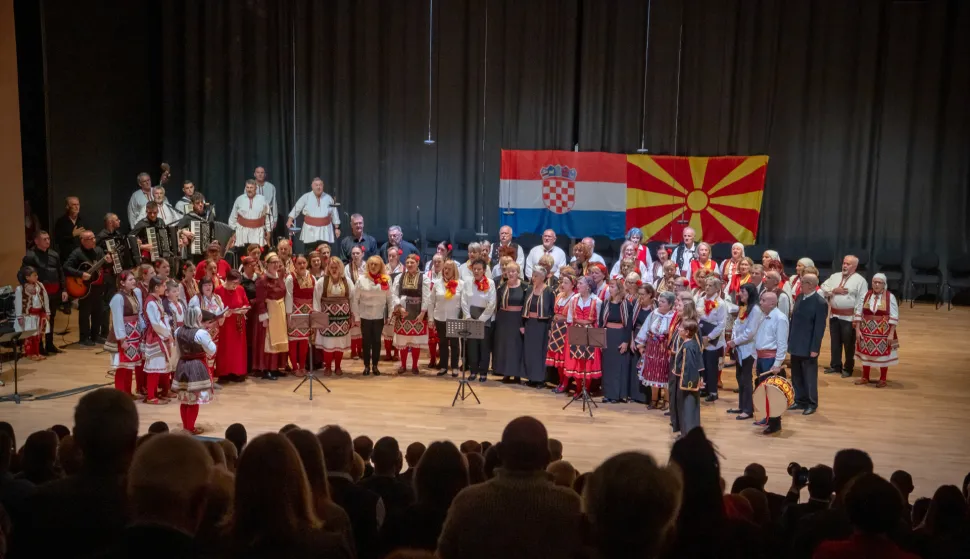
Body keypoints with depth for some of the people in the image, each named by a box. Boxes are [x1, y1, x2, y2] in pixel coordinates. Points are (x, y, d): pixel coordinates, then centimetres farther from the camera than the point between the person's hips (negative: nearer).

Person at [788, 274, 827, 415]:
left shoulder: (820, 303, -15)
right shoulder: (799, 297, 7)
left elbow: (820, 328, -16)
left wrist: (814, 348, -17)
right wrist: (789, 340, 12)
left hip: (808, 347, -7)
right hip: (796, 345, 7)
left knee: (809, 376, 5)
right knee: (796, 376, 13)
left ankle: (812, 403, 17)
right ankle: (800, 400, 25)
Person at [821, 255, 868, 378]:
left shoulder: (860, 280, -6)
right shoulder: (834, 277, 11)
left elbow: (862, 300, -11)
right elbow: (823, 288, 8)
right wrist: (834, 290, -10)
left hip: (849, 317, -5)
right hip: (834, 315, 5)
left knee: (848, 344, 3)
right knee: (835, 342, 13)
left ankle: (848, 368, 13)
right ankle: (835, 365, 25)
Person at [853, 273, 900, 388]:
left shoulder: (890, 297, -7)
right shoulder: (866, 295, 1)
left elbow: (894, 317, -8)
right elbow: (858, 313, 3)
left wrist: (891, 333, -12)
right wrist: (857, 330, -2)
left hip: (883, 332, -3)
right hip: (867, 330, 3)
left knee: (883, 355, 6)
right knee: (865, 354, 12)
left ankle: (882, 379, 20)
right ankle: (865, 378, 27)